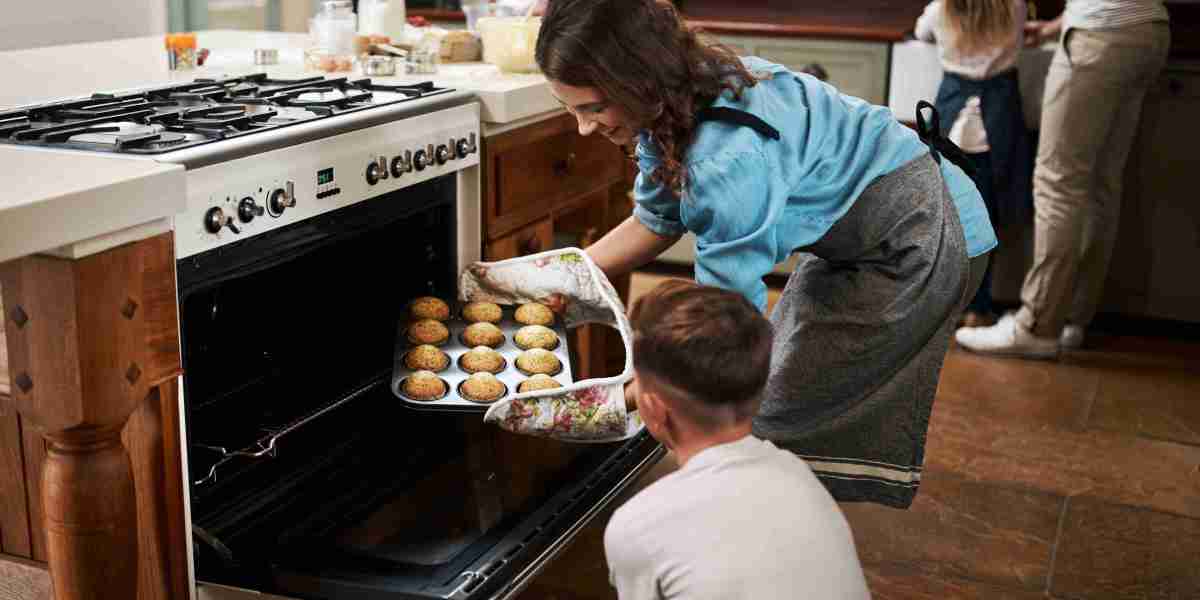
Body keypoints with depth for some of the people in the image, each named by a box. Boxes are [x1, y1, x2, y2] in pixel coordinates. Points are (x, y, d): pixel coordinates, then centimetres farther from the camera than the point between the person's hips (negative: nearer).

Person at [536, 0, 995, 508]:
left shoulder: (727, 160, -36)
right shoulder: (670, 107, -9)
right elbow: (654, 223, 4)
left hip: (920, 242, -9)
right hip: (853, 231, 9)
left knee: (785, 423, -6)